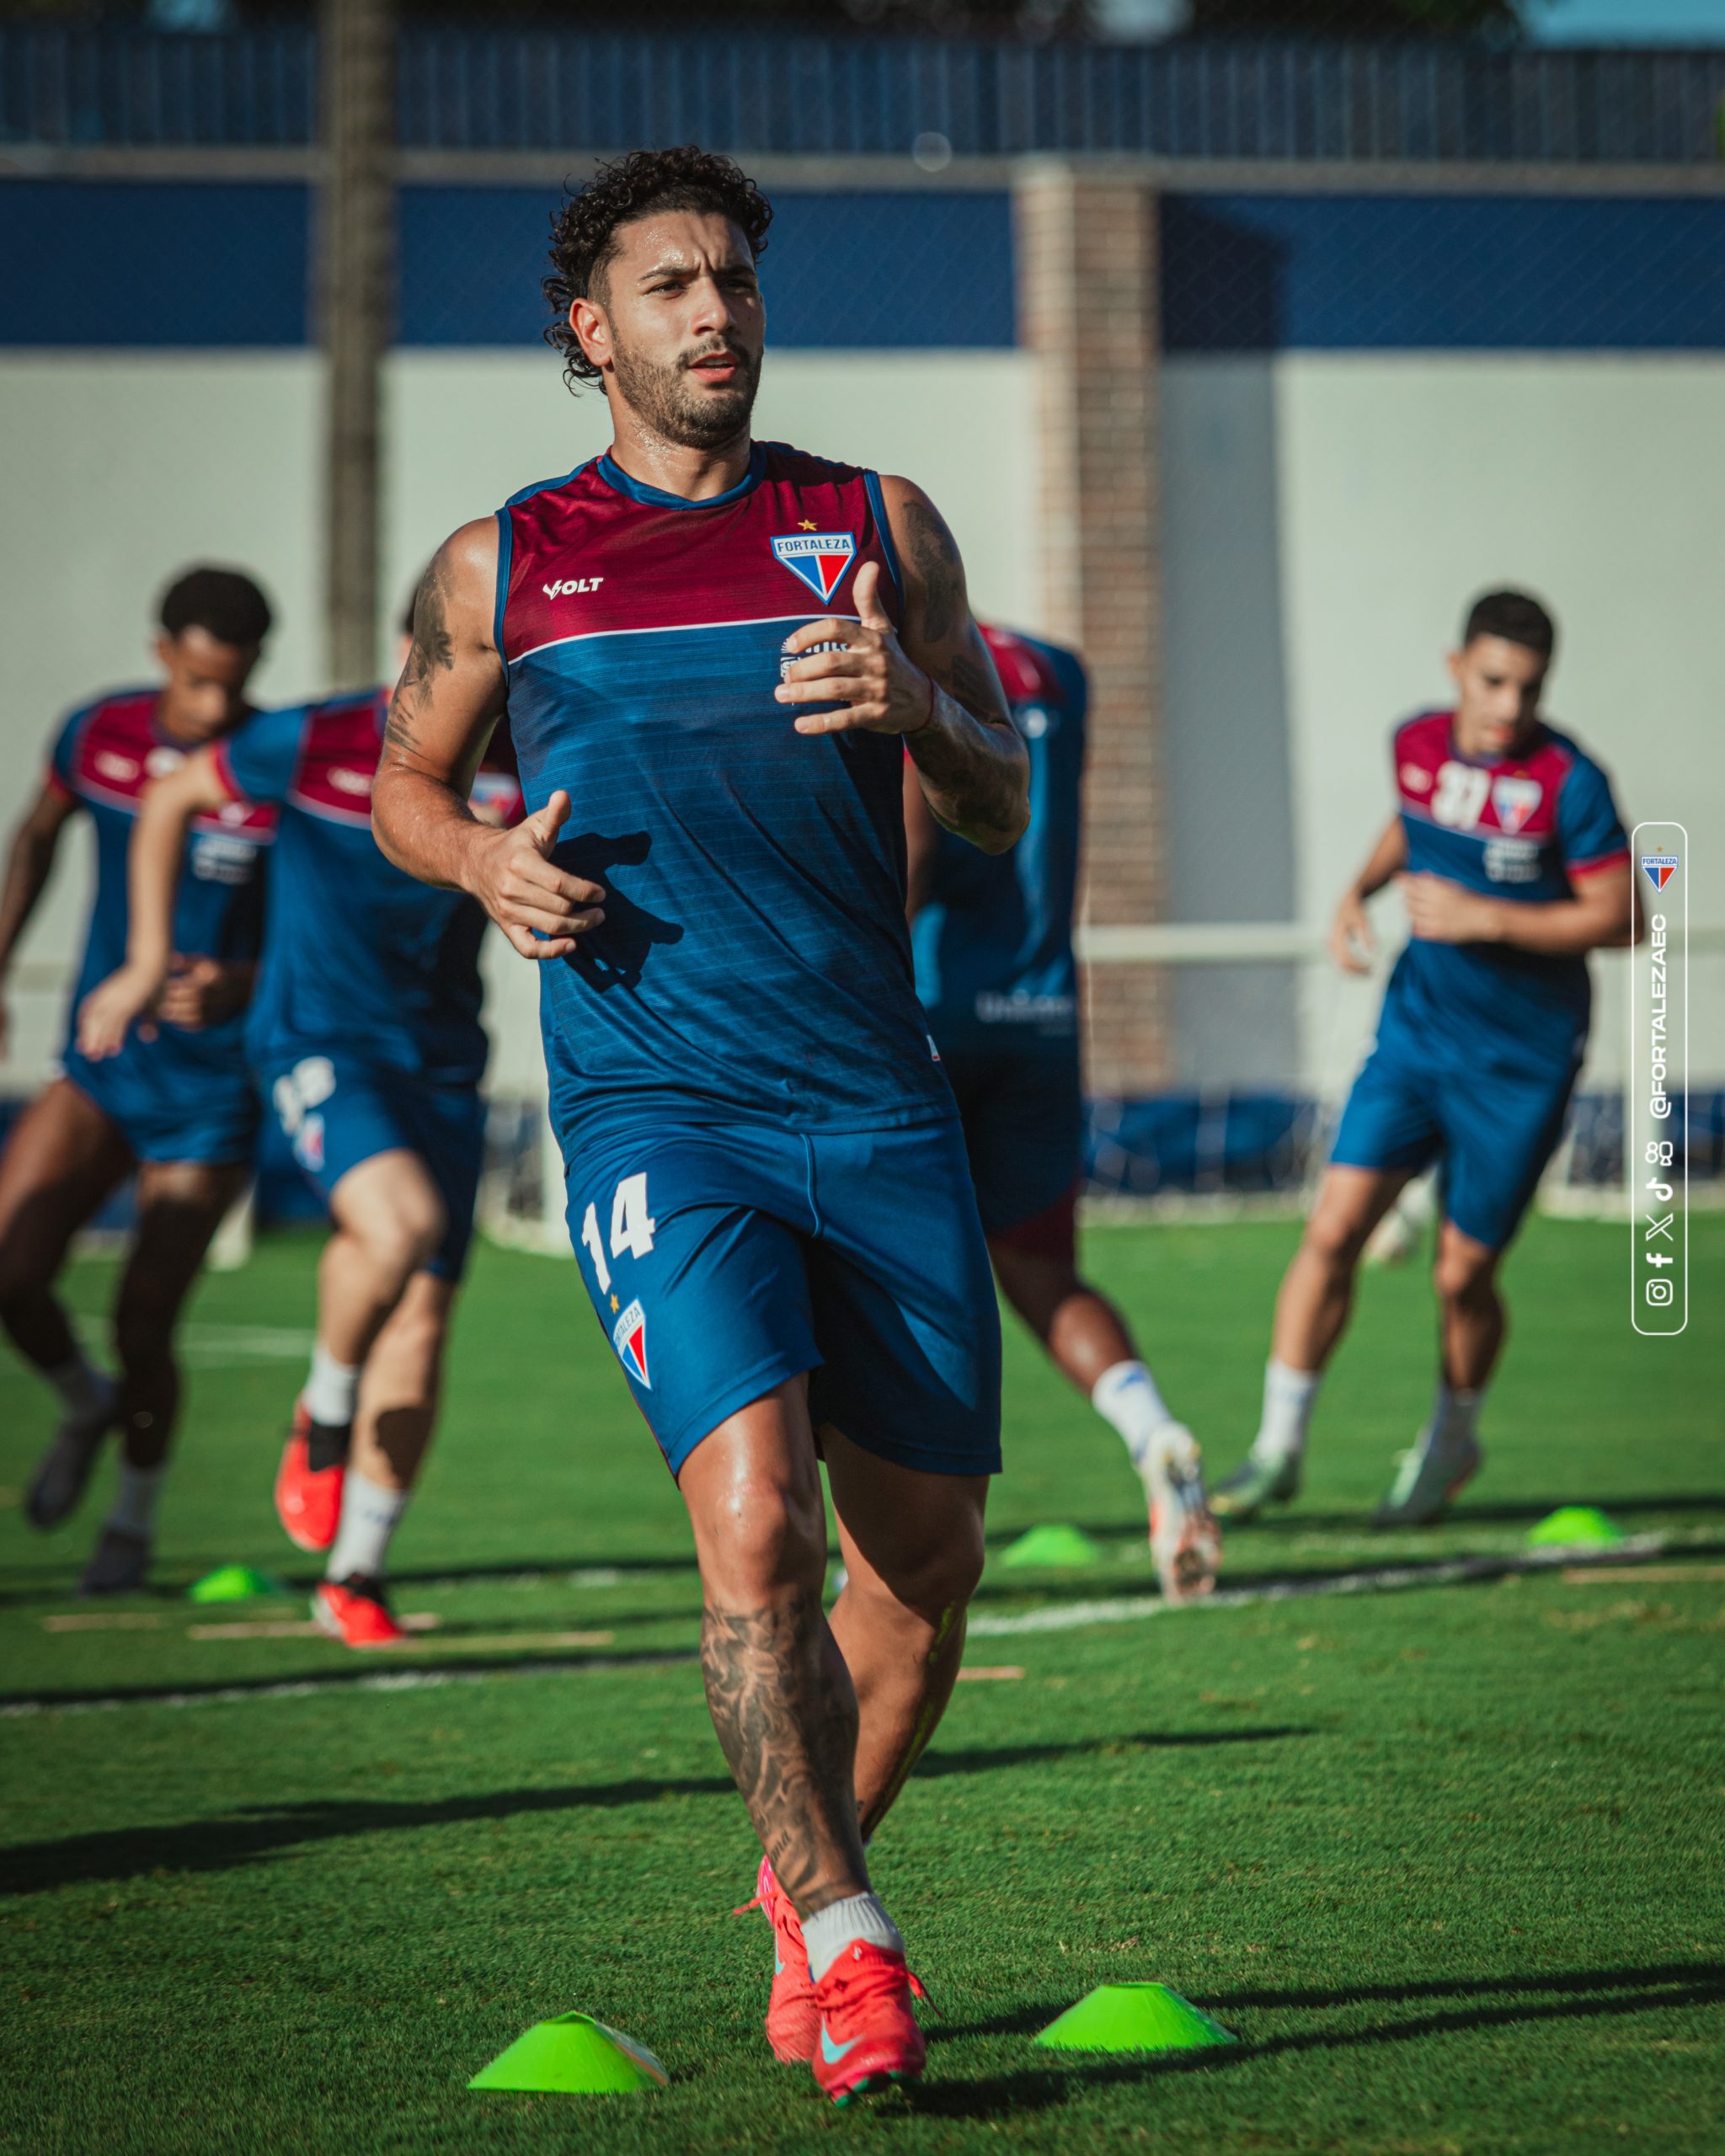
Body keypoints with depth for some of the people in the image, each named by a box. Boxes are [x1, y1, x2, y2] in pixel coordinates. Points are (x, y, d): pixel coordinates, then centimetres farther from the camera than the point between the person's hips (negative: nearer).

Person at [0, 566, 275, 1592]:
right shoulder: (99, 733, -5)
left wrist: (238, 988, -32)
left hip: (212, 1092, -3)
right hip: (101, 1060, 3)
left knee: (143, 1324, -3)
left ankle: (135, 1525, 24)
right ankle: (87, 1406, 22)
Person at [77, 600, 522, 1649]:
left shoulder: (518, 774, -4)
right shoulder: (317, 743, -12)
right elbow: (172, 800, 4)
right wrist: (149, 961, 4)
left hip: (442, 1056, 4)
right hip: (320, 1039, -4)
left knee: (422, 1321, 0)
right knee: (398, 1221, -31)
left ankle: (355, 1576, 13)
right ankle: (323, 1416, -2)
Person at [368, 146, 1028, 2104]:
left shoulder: (878, 527, 11)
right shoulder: (498, 567, 8)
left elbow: (1002, 812, 10)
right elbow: (404, 784, 22)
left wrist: (916, 707, -12)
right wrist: (484, 862, 0)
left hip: (881, 1101, 3)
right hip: (655, 1109, -3)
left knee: (925, 1564, 5)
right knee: (757, 1515, -22)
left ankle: (810, 1889, 29)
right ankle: (846, 1947, -14)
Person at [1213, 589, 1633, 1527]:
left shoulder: (1568, 781, -16)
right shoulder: (1418, 743, -1)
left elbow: (1618, 919, -14)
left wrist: (1485, 918, -20)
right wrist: (1359, 889, 5)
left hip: (1522, 1056, -4)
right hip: (1418, 1024, 4)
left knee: (1461, 1273, 2)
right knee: (1334, 1227, -8)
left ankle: (1452, 1441, 31)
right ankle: (1279, 1446, 4)